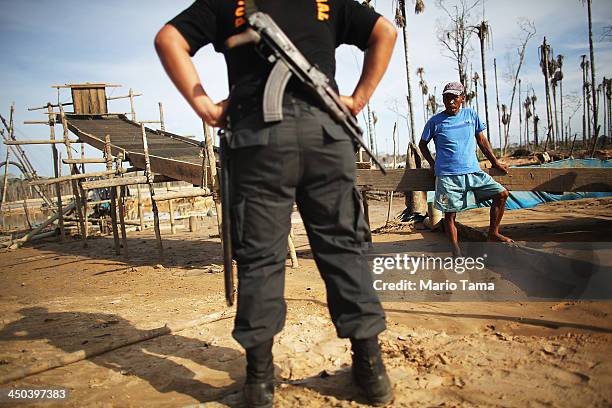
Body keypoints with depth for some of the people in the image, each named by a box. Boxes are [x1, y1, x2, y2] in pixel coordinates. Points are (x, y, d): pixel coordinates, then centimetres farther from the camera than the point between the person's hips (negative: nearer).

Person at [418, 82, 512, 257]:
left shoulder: (471, 115, 8)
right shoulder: (434, 121, 0)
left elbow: (481, 140, 17)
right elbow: (422, 144, 12)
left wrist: (496, 162, 18)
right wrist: (433, 165, 5)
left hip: (473, 171, 4)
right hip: (448, 176, -3)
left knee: (502, 194, -2)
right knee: (450, 214, -1)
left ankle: (493, 233, 14)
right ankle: (456, 251, 12)